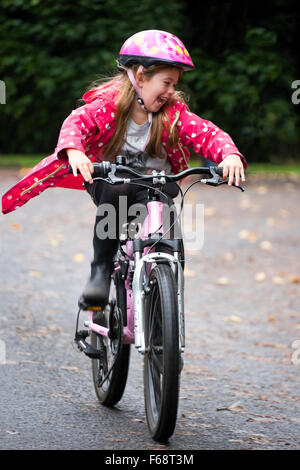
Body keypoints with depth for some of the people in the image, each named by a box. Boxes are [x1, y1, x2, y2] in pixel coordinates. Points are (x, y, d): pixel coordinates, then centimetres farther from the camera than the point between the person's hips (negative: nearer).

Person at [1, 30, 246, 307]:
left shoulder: (173, 112, -5)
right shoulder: (110, 104, -11)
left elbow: (207, 133, -15)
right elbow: (77, 122, -26)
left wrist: (230, 155, -38)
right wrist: (74, 151, -49)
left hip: (155, 182, 2)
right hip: (109, 179, -2)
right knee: (116, 191, -37)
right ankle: (101, 270, -28)